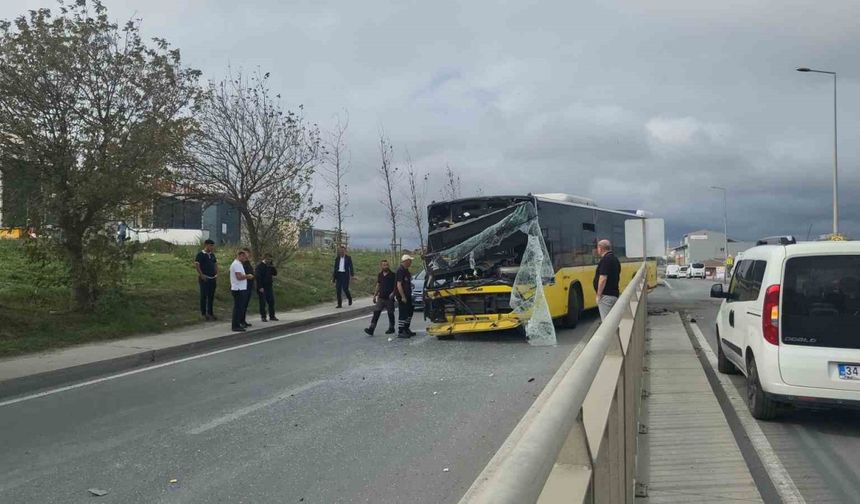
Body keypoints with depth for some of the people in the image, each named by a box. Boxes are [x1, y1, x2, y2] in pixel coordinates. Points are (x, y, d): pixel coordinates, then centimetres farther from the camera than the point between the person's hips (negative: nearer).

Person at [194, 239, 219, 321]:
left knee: (211, 296, 10)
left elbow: (215, 264, 21)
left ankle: (210, 313, 19)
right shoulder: (200, 254, -9)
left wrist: (217, 273, 9)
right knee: (204, 296, 0)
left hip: (212, 278, 7)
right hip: (204, 279, -7)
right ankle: (203, 313, 7)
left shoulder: (212, 255, 13)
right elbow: (196, 264, -16)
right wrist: (201, 275, -18)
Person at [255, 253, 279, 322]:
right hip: (262, 288, -7)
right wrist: (260, 287, -20)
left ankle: (272, 316, 15)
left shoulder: (270, 266, 12)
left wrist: (273, 267, -5)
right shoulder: (259, 266, -9)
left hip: (269, 287, 7)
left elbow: (275, 273, 12)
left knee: (271, 301, 7)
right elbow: (257, 277, -15)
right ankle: (263, 317, 7)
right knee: (263, 303, -1)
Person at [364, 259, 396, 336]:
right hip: (381, 298, 4)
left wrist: (393, 293, -20)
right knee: (376, 312, -5)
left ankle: (391, 328, 24)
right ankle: (371, 329, -10)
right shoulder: (380, 275, 8)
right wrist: (375, 295, 15)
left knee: (390, 314, 8)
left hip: (389, 298, -4)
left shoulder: (392, 275, -6)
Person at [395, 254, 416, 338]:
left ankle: (406, 329, 28)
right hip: (402, 296, -10)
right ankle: (400, 332, -2)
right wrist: (403, 297, -23)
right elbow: (399, 285, -22)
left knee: (410, 311, 17)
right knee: (402, 314, -7)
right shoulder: (400, 271, -17)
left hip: (407, 295, 10)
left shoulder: (406, 271, 13)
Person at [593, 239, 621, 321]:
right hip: (615, 294, 10)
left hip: (606, 295, -10)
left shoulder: (605, 259, -15)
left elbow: (603, 278, -22)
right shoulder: (615, 259, 15)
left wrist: (599, 295, -17)